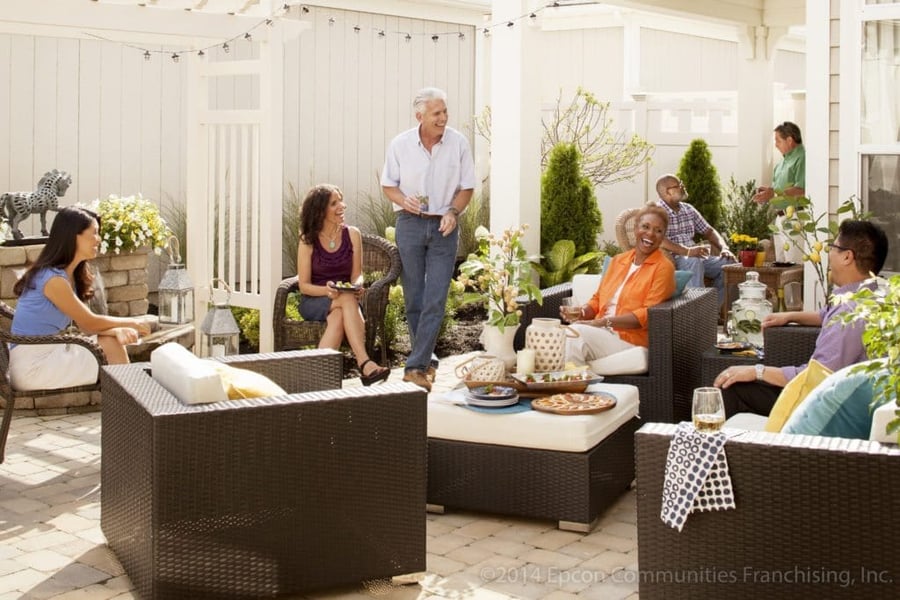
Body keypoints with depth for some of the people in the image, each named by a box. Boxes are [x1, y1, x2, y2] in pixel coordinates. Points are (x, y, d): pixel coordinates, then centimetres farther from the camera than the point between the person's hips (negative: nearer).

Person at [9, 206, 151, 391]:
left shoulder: (69, 275, 10)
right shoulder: (53, 279, -20)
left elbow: (85, 326, 5)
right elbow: (89, 322, -12)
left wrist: (118, 331, -14)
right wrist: (131, 323, 1)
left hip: (49, 352, 8)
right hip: (32, 365, -8)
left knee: (112, 343, -1)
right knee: (112, 369, -9)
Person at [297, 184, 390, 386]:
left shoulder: (352, 235, 4)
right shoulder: (308, 240, -2)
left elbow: (357, 274, 6)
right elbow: (304, 285, -4)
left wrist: (357, 286, -19)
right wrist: (327, 290, -25)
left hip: (345, 298, 2)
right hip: (313, 301, -2)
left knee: (338, 316, -37)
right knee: (347, 300, -36)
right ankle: (365, 364, -47)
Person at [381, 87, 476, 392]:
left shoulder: (458, 143, -2)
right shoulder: (400, 144, -2)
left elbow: (467, 187, 5)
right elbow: (388, 185, 6)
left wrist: (453, 212, -13)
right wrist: (404, 200, -15)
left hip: (444, 228, -1)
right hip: (410, 224, 1)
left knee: (435, 300, -9)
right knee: (414, 299, 6)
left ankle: (416, 367, -8)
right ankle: (427, 359, 22)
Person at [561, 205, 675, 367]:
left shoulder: (663, 267, 2)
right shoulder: (618, 260, 20)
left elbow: (648, 314, -8)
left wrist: (605, 321, -17)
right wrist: (582, 312, -1)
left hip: (631, 340, -5)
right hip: (601, 333, 5)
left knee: (577, 332, -31)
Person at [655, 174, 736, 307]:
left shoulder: (688, 209, 17)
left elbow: (709, 231, 19)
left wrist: (724, 248, -1)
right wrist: (686, 251, -35)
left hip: (695, 257, 7)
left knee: (727, 263, -12)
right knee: (695, 263, -36)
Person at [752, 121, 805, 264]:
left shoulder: (802, 158, -14)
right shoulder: (786, 159, 17)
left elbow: (801, 190, -23)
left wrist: (772, 194, -22)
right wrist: (768, 189, 9)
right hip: (781, 217, 10)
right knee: (780, 264, 14)